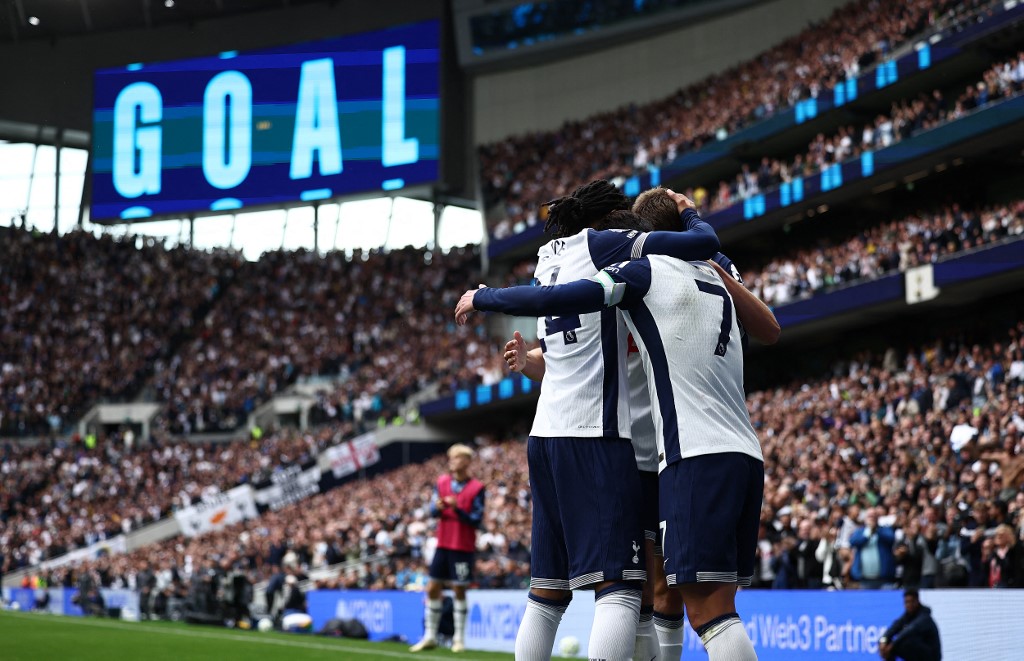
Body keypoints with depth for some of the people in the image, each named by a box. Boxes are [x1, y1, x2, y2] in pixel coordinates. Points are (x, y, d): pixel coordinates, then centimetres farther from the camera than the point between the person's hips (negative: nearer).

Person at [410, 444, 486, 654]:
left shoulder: (477, 488, -8)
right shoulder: (442, 482, 6)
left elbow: (476, 521, -10)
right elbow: (433, 510, 5)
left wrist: (457, 509, -24)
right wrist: (438, 507, -18)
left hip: (463, 548, -4)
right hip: (443, 544, 4)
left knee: (459, 590, -1)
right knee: (433, 588, 5)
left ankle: (459, 638, 9)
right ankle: (430, 636, 15)